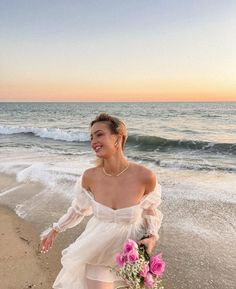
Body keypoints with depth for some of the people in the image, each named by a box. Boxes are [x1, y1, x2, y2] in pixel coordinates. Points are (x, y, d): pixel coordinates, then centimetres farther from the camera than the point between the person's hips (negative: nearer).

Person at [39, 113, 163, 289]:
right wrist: (55, 230, 13)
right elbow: (79, 208, 4)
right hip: (97, 249, 1)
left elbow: (151, 212, -3)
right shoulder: (89, 176, -17)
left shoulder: (145, 176, -23)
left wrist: (152, 237, -18)